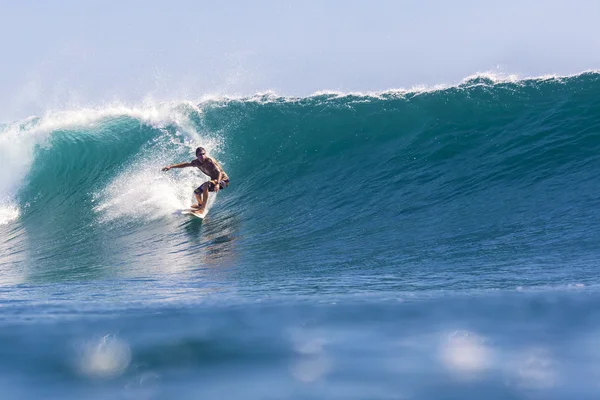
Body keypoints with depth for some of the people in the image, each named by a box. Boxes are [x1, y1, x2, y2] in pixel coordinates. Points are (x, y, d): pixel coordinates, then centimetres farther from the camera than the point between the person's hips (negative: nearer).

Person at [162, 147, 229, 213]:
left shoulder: (209, 161, -27)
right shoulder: (196, 162, -5)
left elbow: (219, 172, -34)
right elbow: (185, 164, 10)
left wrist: (217, 184, -49)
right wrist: (171, 166, 7)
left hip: (223, 180, -9)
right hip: (214, 180, 9)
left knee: (205, 185, -35)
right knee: (196, 192, 17)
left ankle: (202, 209, -32)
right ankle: (200, 205, 50)